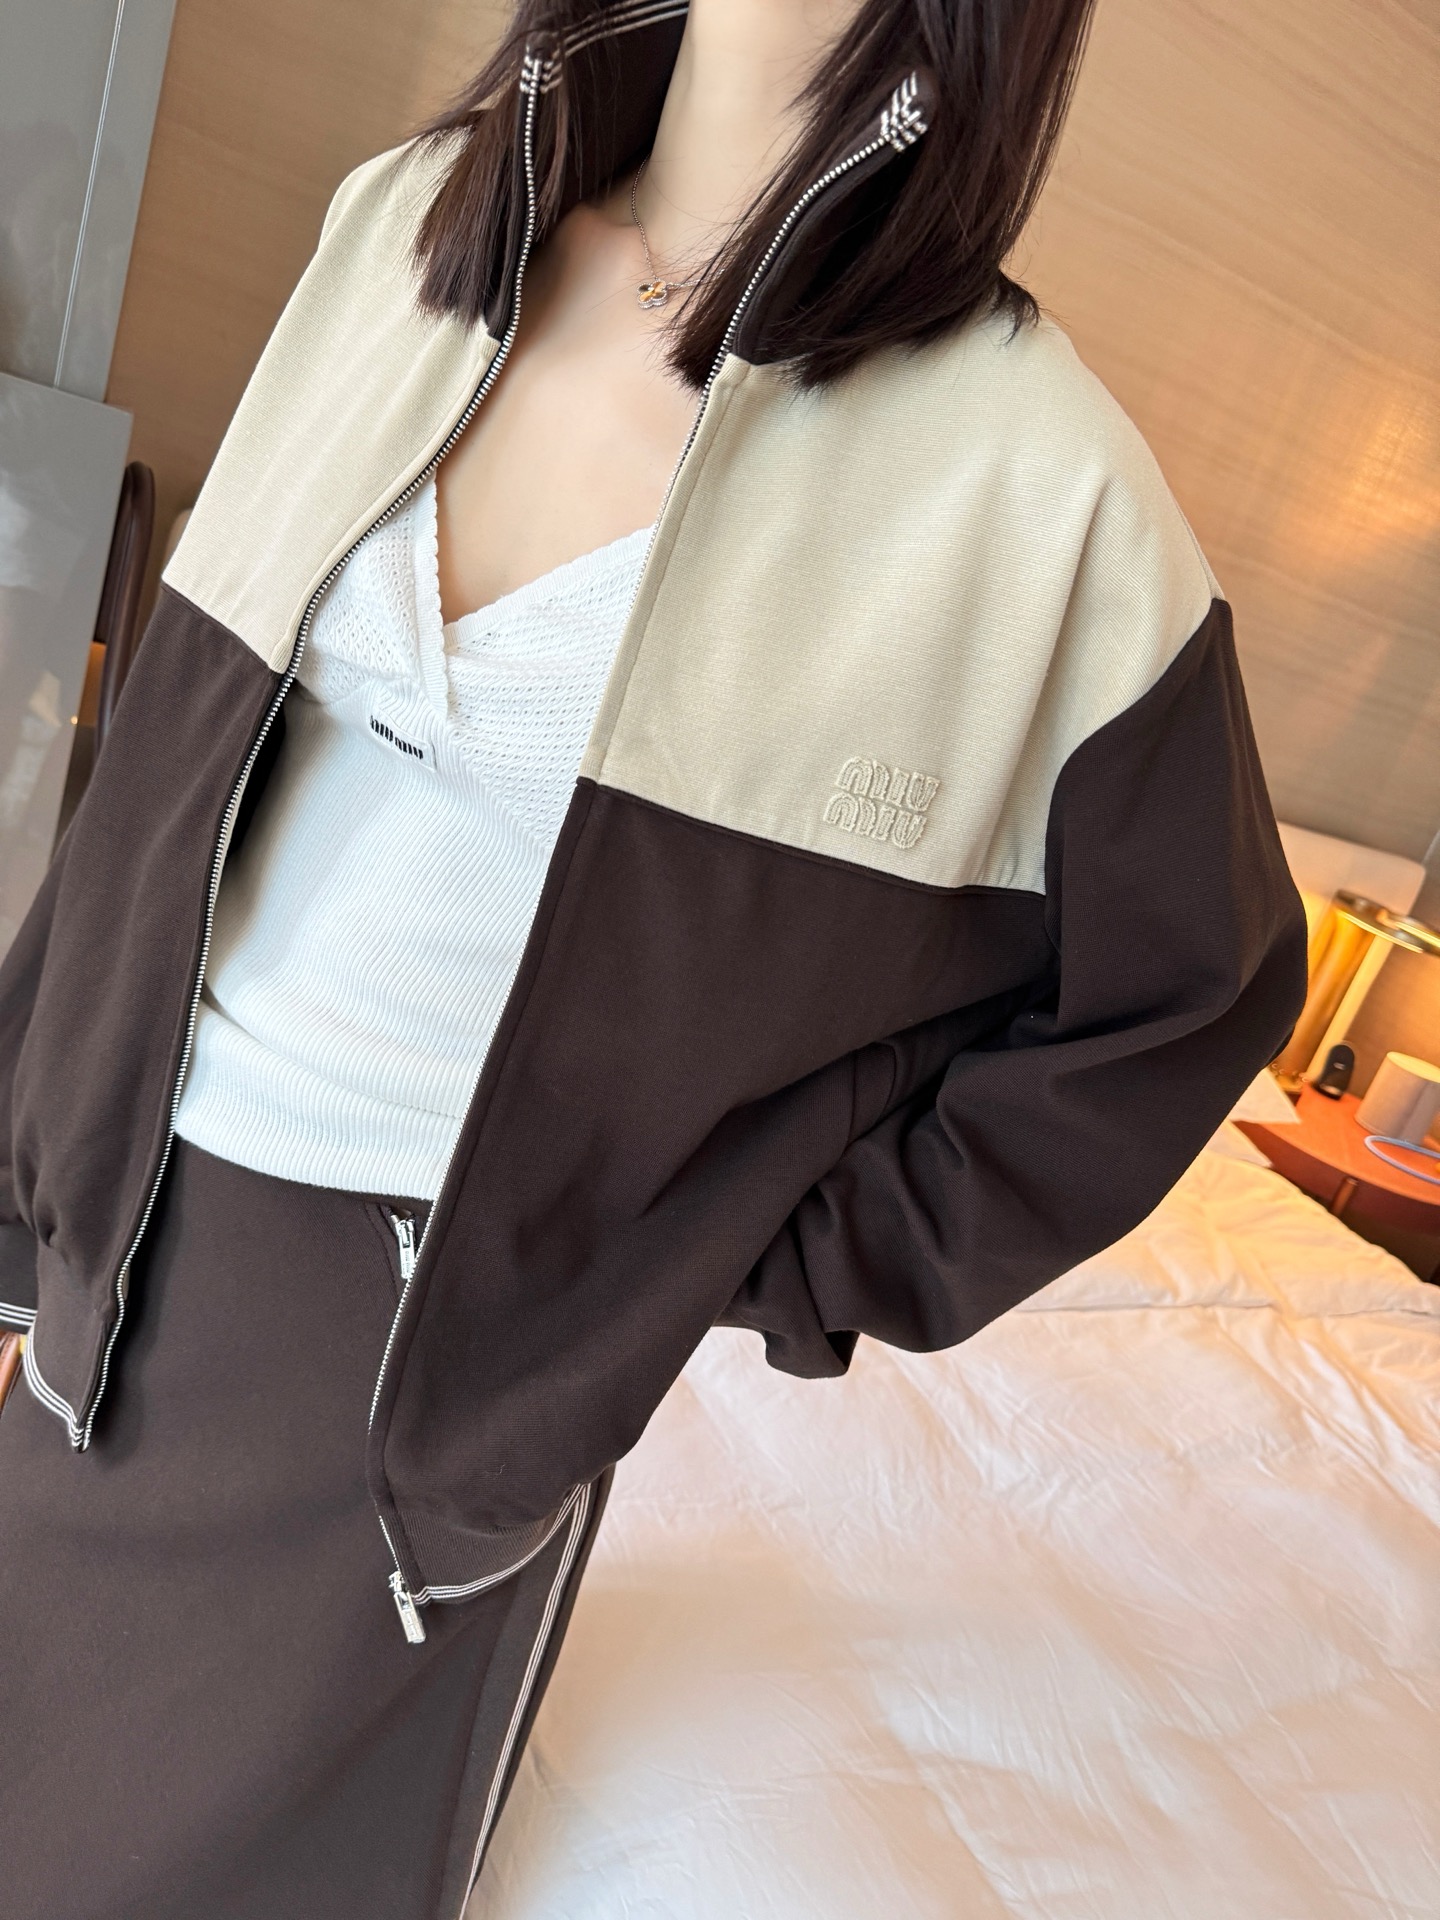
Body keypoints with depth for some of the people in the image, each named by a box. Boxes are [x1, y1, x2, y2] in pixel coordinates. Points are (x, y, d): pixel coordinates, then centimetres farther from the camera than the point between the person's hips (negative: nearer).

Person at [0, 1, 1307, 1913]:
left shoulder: (1030, 477, -17)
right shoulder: (417, 215, -2)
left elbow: (1189, 986, -5)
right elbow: (189, 737, 4)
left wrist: (805, 1274, -7)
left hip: (449, 1323, -4)